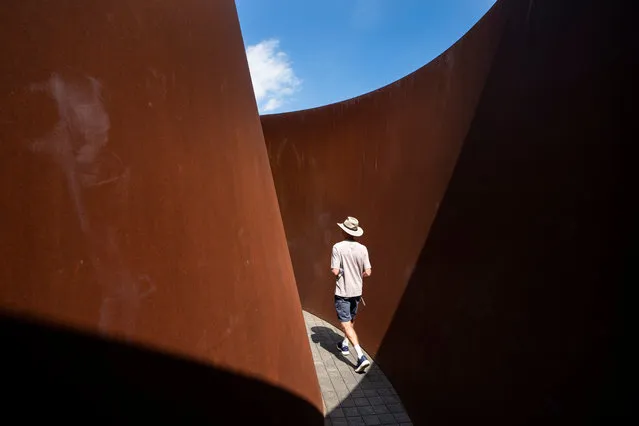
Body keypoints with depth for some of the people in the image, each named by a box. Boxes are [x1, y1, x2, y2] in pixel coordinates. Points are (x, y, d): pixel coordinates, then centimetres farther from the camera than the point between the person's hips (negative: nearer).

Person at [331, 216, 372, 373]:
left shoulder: (338, 247, -16)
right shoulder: (362, 248, -5)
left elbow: (335, 271, -20)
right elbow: (367, 272, -5)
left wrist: (336, 272, 3)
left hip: (342, 292, -5)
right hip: (357, 291, 5)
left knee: (346, 324, -1)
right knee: (351, 320, 24)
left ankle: (361, 356, -10)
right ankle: (345, 345, 43)